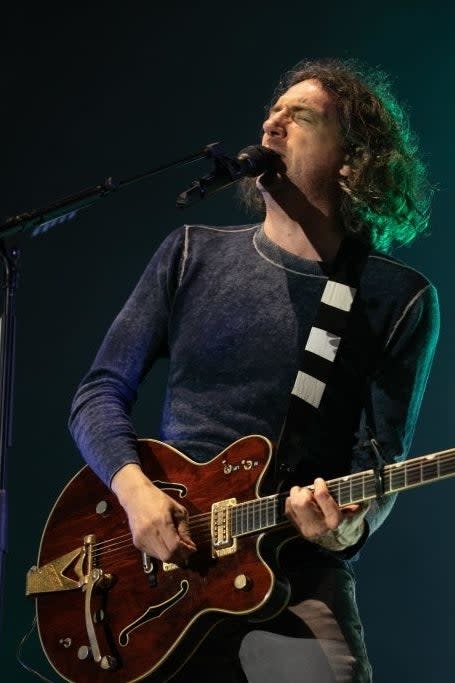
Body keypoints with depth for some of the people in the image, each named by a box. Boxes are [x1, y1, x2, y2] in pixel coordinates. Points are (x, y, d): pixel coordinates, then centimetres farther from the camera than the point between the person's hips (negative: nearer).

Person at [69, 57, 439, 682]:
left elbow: (379, 461, 1)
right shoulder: (192, 254, 9)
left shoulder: (399, 300, 2)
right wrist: (135, 489, -10)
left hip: (295, 575, -2)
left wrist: (350, 526, -21)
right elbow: (99, 394, 9)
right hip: (155, 560, 2)